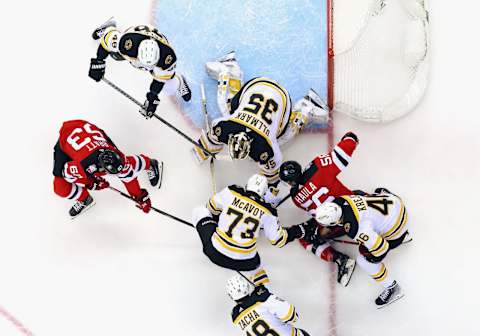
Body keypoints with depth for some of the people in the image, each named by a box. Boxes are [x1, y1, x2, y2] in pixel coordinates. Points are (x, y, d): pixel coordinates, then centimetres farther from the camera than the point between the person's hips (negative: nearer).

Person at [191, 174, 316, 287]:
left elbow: (212, 207, 13)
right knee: (253, 263, 39)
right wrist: (301, 230, 15)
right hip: (244, 263, 1)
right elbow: (278, 239, 1)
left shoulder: (231, 193, -4)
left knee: (199, 211, 17)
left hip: (216, 254, 0)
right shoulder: (266, 212, -5)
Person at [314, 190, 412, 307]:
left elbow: (381, 248, -28)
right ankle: (404, 236, 60)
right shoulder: (340, 201, -15)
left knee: (364, 259, 1)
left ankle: (392, 289, 20)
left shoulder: (355, 228, -36)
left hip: (395, 227, -7)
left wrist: (374, 258, -5)